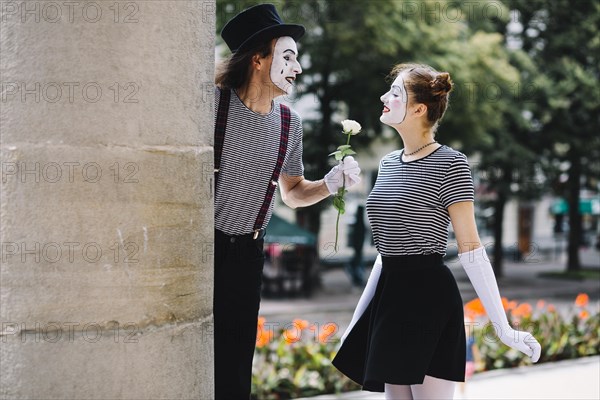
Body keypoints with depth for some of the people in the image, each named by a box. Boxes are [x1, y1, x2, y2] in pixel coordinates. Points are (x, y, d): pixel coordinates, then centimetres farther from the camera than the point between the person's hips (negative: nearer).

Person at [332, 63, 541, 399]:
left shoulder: (450, 164, -10)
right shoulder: (389, 163, 12)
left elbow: (472, 250, -12)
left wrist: (503, 327, -16)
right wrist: (358, 317, 19)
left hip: (430, 297, -7)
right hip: (390, 296, 7)